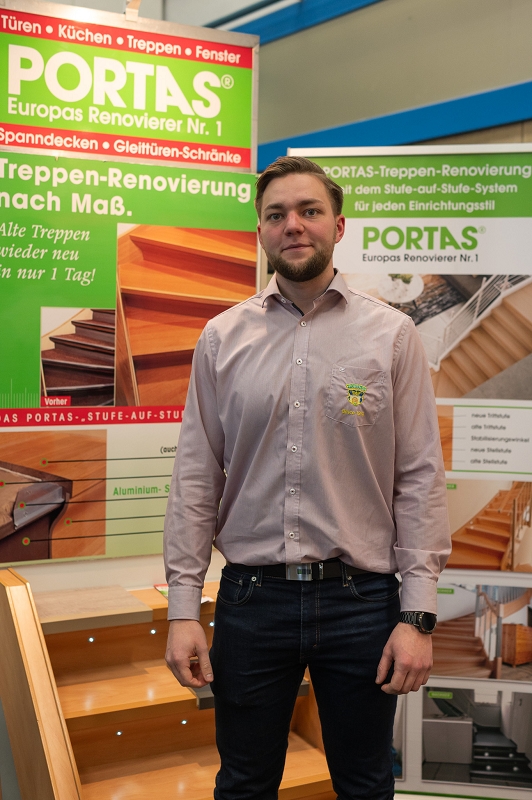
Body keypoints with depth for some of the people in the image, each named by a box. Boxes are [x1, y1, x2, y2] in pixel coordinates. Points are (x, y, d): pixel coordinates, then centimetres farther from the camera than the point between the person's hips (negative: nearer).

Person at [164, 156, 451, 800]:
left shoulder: (392, 334, -1)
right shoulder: (222, 338, 3)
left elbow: (420, 478, -3)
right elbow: (196, 477, 3)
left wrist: (419, 614, -8)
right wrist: (182, 607, -1)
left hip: (360, 600, -1)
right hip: (250, 598, 1)